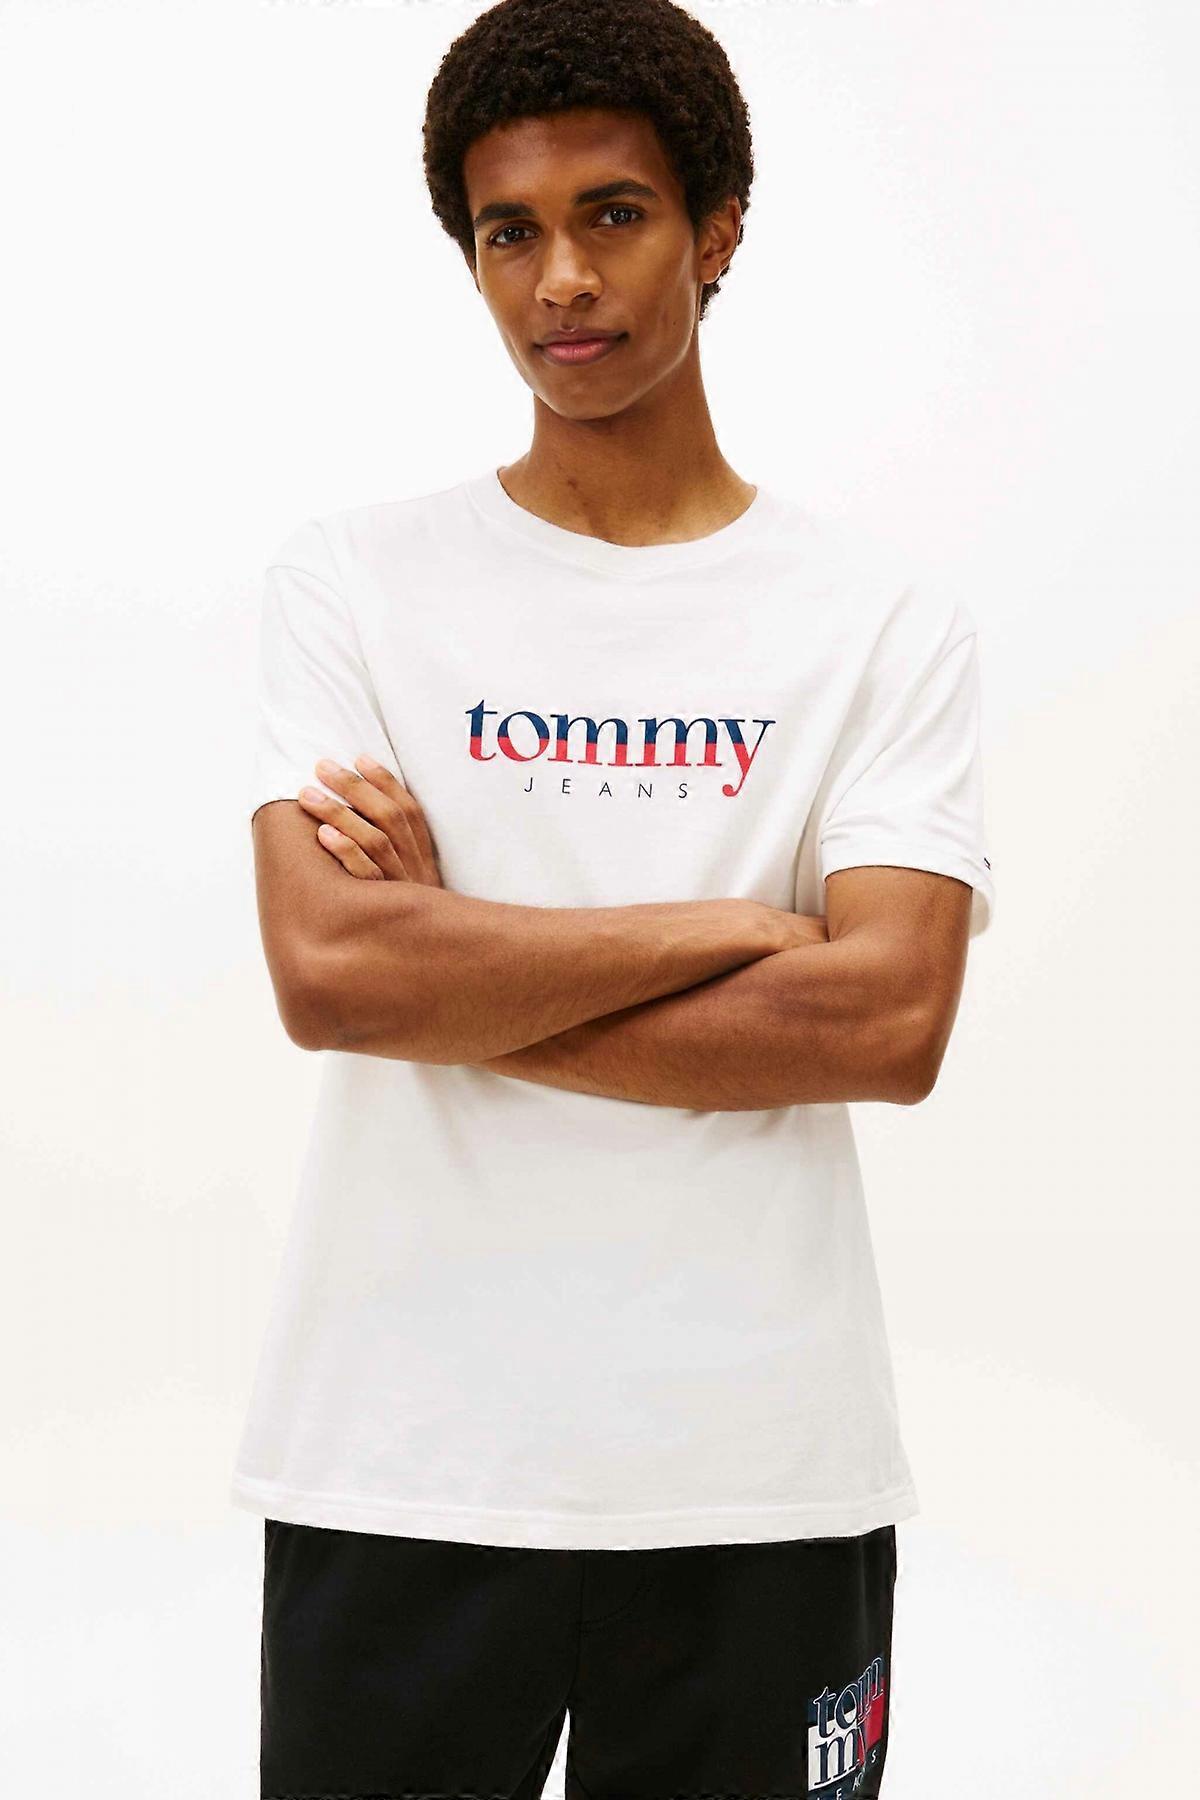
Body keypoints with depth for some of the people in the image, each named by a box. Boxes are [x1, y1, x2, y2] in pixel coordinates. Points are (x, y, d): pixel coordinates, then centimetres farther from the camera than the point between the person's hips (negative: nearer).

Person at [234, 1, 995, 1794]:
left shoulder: (890, 623, 3)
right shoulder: (349, 583, 3)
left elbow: (892, 1023, -11)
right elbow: (326, 976, -11)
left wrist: (452, 976, -11)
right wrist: (739, 924, -10)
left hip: (760, 1476, 0)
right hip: (398, 1462, 0)